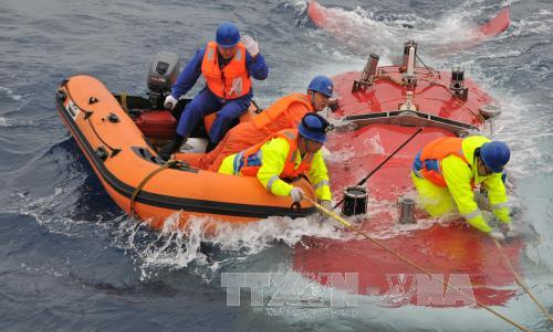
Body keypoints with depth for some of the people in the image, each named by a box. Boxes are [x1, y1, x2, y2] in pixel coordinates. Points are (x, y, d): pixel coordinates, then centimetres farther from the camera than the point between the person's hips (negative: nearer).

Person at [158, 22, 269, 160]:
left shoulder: (245, 54, -21)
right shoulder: (206, 53, -14)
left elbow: (262, 75, -31)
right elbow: (189, 75, -1)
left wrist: (255, 56, -47)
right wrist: (174, 94, 5)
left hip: (239, 99, -3)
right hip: (213, 94, 3)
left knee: (225, 115, -31)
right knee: (193, 107, -21)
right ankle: (176, 142, -7)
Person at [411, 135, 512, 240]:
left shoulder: (491, 159, -24)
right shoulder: (458, 165, -46)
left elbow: (497, 190, -17)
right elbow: (465, 203, -43)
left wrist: (505, 221, -18)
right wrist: (488, 231, -39)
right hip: (425, 171, -6)